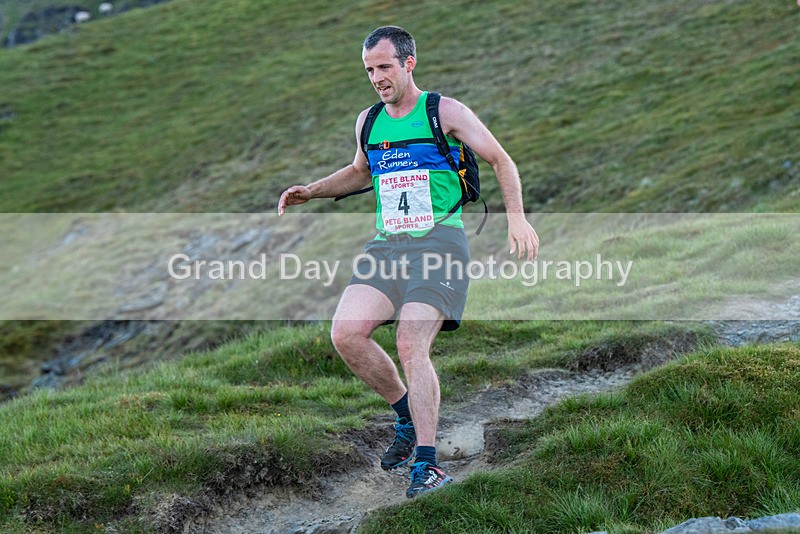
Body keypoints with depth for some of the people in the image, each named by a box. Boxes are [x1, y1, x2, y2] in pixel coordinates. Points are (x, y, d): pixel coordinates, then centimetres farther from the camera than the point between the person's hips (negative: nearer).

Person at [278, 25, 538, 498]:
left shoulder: (445, 112, -1)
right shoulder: (367, 122, 15)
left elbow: (501, 160, 4)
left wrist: (517, 218, -10)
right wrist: (310, 192, 21)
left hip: (439, 240, -5)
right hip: (387, 245, 5)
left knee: (411, 347, -19)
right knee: (346, 334, -13)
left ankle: (427, 463, -13)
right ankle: (408, 418, 9)